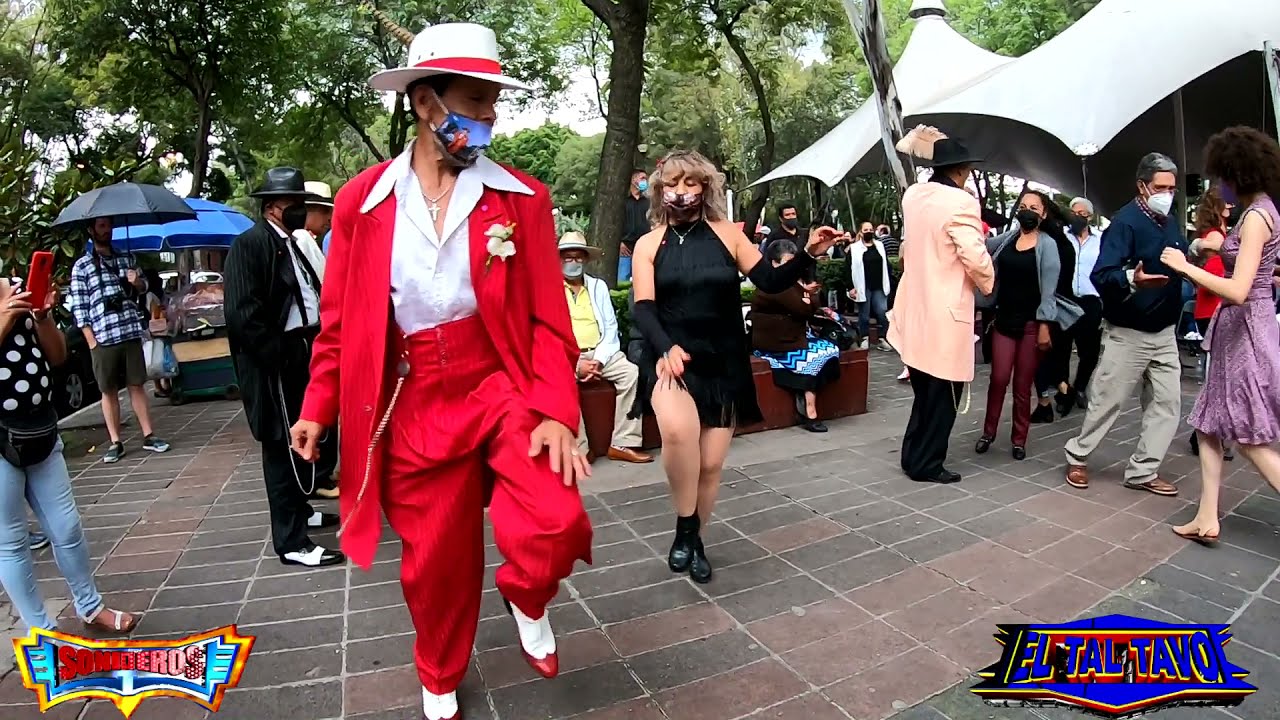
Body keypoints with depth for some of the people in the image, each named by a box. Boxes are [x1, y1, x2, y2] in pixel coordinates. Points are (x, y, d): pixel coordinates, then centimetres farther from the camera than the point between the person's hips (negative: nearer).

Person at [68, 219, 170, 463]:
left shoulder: (126, 258, 13)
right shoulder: (81, 266, 3)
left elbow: (143, 288, 24)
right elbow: (78, 307, -1)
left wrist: (137, 282, -1)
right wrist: (91, 340, -9)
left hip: (131, 334, 2)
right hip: (102, 339, -2)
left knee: (137, 386, 6)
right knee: (109, 391, 4)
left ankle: (148, 435, 11)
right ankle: (115, 443, 10)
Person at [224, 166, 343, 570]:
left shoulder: (290, 243, 14)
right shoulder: (250, 244, -13)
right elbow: (243, 314, -20)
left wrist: (313, 344, 5)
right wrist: (280, 358, -18)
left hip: (301, 356, 9)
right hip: (277, 364, -9)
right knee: (283, 447, -1)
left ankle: (299, 510, 38)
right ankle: (291, 541, 9)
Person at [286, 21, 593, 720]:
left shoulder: (522, 198, -2)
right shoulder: (361, 199, 1)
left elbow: (548, 317, -4)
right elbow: (340, 318, 8)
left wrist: (556, 412, -14)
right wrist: (318, 407, 8)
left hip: (503, 386, -1)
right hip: (412, 404, 1)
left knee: (555, 526, -21)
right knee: (435, 558, 13)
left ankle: (527, 599, 19)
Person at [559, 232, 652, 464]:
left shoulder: (598, 286, 17)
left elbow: (610, 327, 8)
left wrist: (599, 360, -10)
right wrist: (575, 363, -16)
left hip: (599, 353, 3)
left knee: (632, 373, -22)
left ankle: (622, 444, -18)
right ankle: (578, 449, -26)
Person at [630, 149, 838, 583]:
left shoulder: (727, 234, 3)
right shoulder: (649, 245, 3)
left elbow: (771, 282, -3)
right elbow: (643, 309, -8)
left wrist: (809, 255, -20)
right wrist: (666, 347, -26)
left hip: (724, 361, 2)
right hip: (672, 358, -1)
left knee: (711, 464, 5)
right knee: (678, 430, -32)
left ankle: (694, 539, 30)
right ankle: (686, 526, -8)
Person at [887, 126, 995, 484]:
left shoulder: (913, 194, 6)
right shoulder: (960, 202, -15)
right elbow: (976, 258, -20)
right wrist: (987, 284, 3)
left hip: (915, 308, 8)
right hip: (944, 313, -8)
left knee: (925, 393, 19)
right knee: (942, 395, 5)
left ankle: (913, 456, 27)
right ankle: (927, 464, 14)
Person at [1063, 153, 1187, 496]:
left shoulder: (1171, 223, 8)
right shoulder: (1125, 221, -15)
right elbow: (1101, 275, -27)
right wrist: (1131, 279, -43)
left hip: (1164, 332, 7)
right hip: (1128, 333, -7)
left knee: (1167, 403, 6)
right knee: (1107, 401, 2)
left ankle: (1142, 471, 15)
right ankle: (1077, 456, 20)